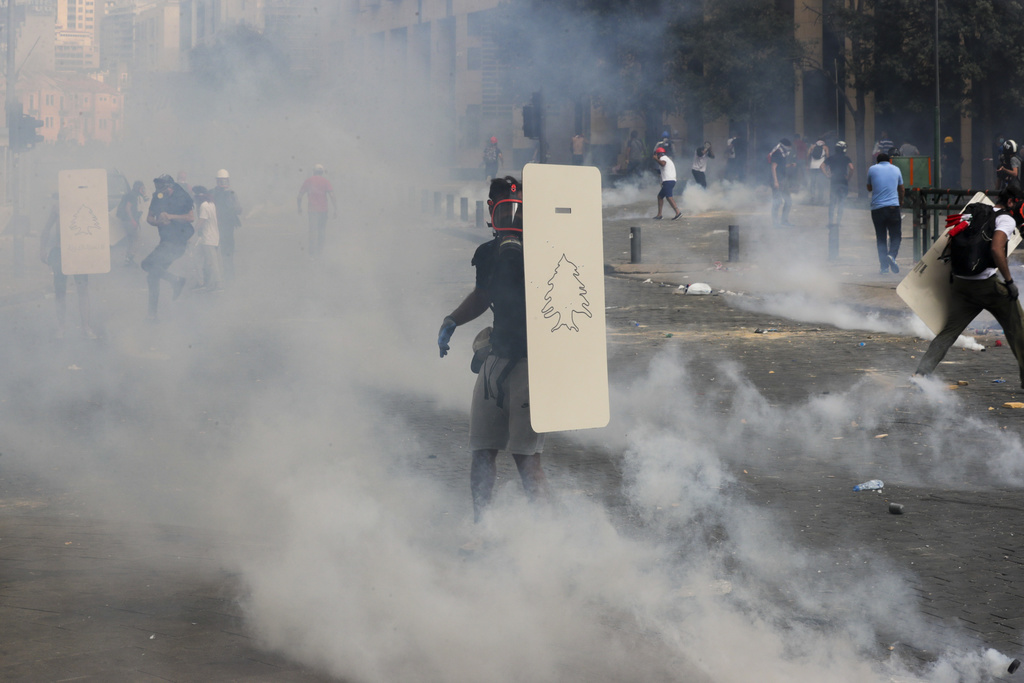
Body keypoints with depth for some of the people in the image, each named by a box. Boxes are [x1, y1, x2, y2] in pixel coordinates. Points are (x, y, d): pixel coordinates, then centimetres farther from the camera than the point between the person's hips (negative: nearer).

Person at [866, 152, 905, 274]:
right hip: (893, 207, 0)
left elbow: (869, 188, 19)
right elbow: (901, 189, 23)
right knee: (895, 235, 5)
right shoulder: (896, 170, 11)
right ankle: (892, 255, -22)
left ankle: (883, 266, 4)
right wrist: (901, 201, 40)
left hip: (876, 208, 0)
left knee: (881, 238, 6)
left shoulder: (872, 169, 8)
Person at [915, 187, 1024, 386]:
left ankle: (920, 373, -4)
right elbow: (996, 249, -22)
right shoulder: (1006, 220, -5)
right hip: (989, 285, -6)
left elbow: (950, 244, 18)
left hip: (961, 284, 6)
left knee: (948, 332, 7)